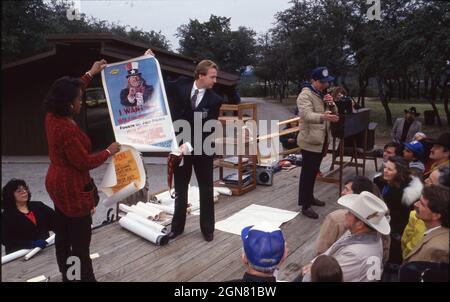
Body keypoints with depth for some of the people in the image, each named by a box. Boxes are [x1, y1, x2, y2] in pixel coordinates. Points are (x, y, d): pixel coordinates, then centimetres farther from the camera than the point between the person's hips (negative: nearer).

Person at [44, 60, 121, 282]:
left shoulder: (52, 117, -2)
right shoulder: (67, 130, -30)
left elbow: (71, 92, 16)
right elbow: (84, 162, -23)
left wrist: (91, 74, 21)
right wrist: (109, 151, -9)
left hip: (58, 185, 10)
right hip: (72, 189, -10)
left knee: (63, 237, 21)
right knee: (80, 241, 4)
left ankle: (67, 276, 38)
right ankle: (85, 278, 18)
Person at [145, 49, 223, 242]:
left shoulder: (215, 100, -11)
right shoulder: (181, 85, -5)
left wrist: (191, 144, -26)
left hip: (202, 149, -2)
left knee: (206, 189, 10)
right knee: (180, 189, 14)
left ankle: (207, 228, 25)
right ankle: (177, 226, 30)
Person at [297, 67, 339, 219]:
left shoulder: (323, 94, 14)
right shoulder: (305, 95, -15)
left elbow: (333, 113, 15)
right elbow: (307, 115, -32)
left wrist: (331, 104, -8)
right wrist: (323, 116, -51)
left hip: (321, 140, 9)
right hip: (310, 141, -9)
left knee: (314, 171, 19)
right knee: (307, 173, -4)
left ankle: (310, 197, 34)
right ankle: (305, 206, 3)